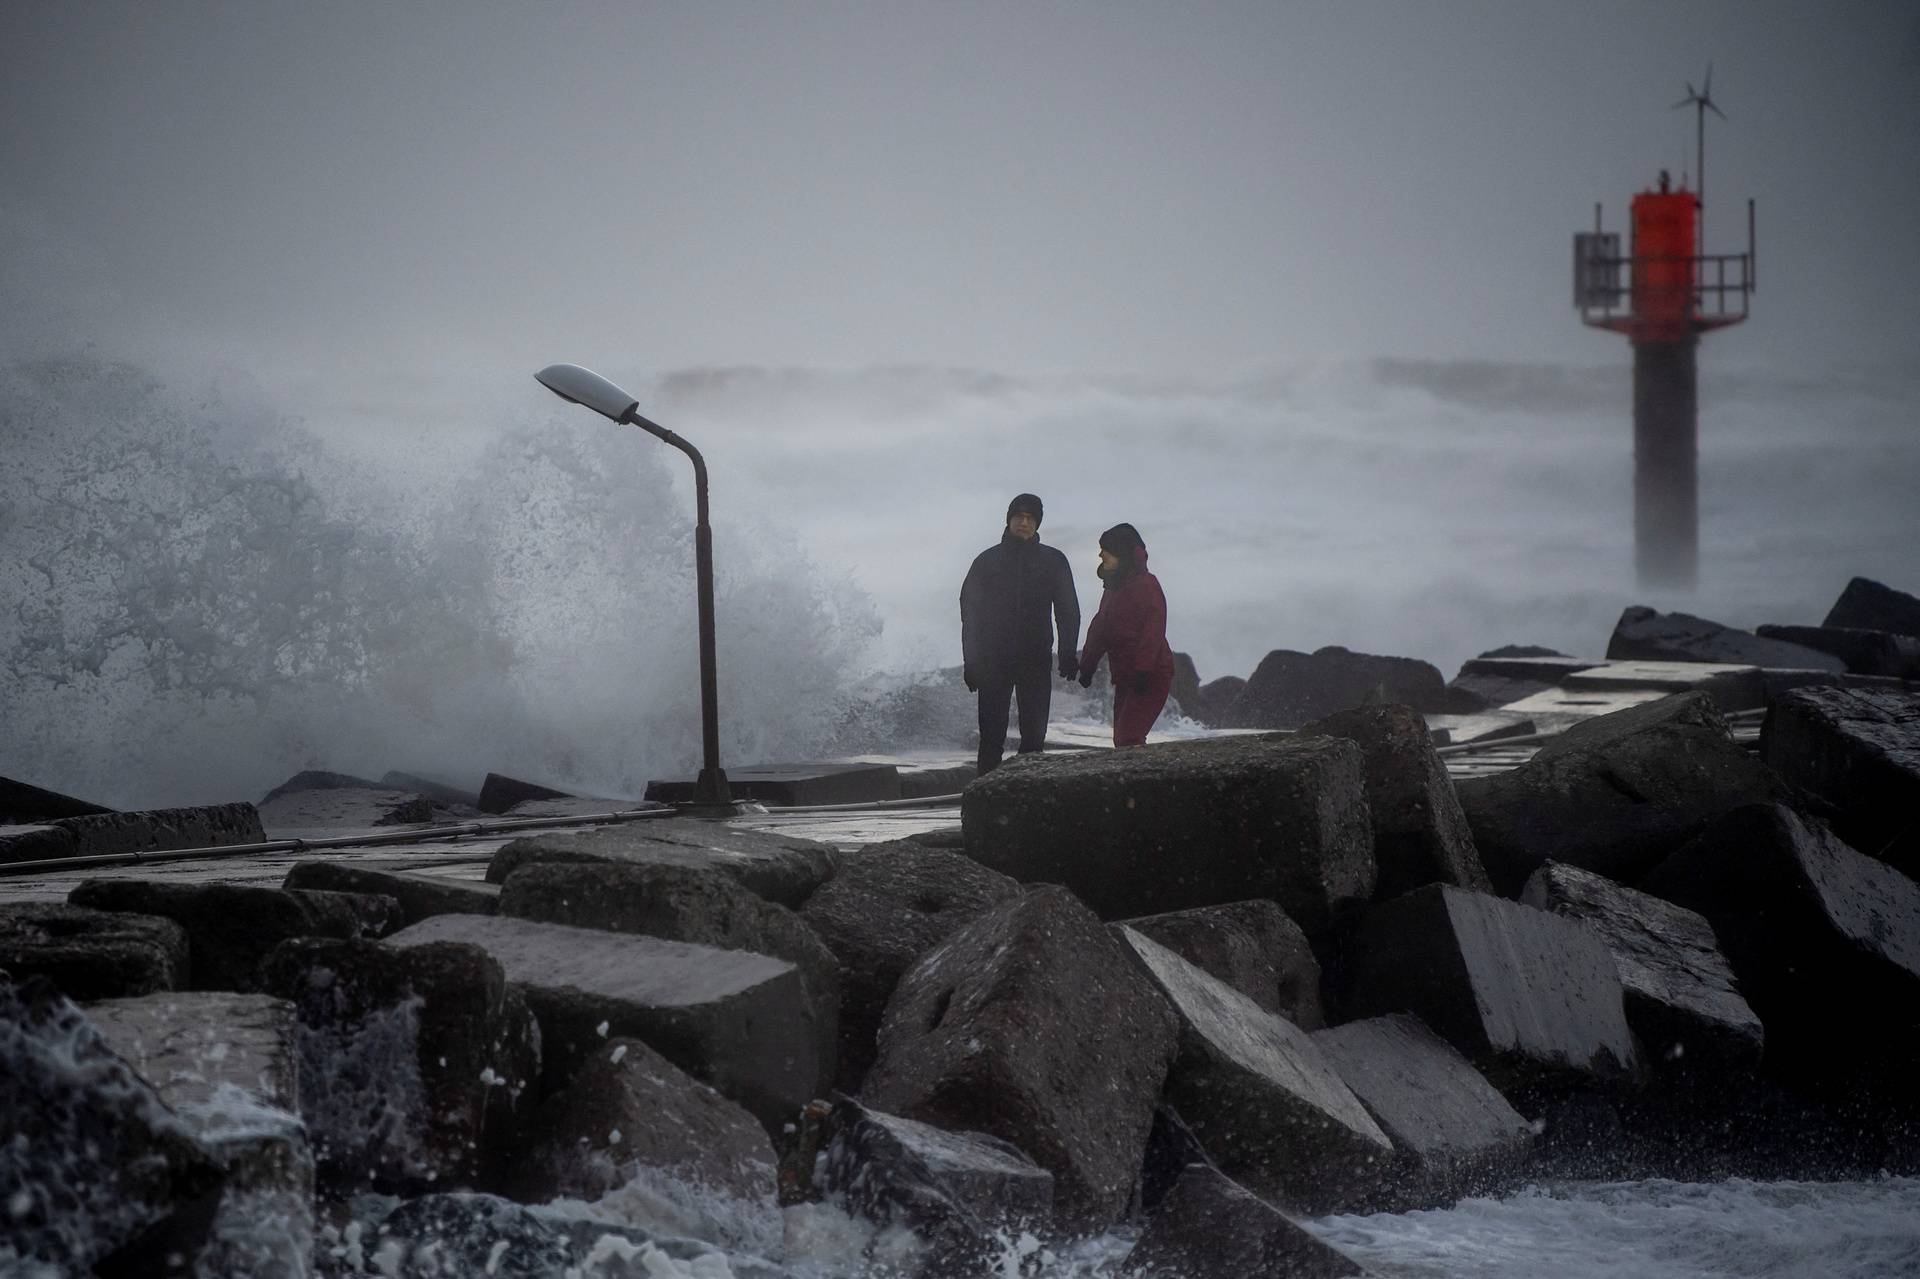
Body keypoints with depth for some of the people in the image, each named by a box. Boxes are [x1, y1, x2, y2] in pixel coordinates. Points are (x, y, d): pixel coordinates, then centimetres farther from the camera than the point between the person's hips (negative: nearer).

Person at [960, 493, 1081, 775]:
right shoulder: (987, 561, 8)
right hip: (994, 661, -1)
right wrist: (972, 662, -2)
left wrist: (1067, 654, -2)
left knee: (1034, 736, -3)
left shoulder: (1053, 561, 9)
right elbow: (970, 611, 6)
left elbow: (1068, 611, 10)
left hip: (1036, 659, 1)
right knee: (992, 735, -5)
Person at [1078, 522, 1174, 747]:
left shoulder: (1146, 585, -11)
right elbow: (1098, 629, 21)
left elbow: (1153, 630, -18)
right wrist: (1087, 667, 16)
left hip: (1151, 678, -10)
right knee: (1121, 738, 8)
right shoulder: (1113, 587, 18)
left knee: (1128, 738, -19)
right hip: (1125, 677, 10)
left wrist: (1143, 669, -24)